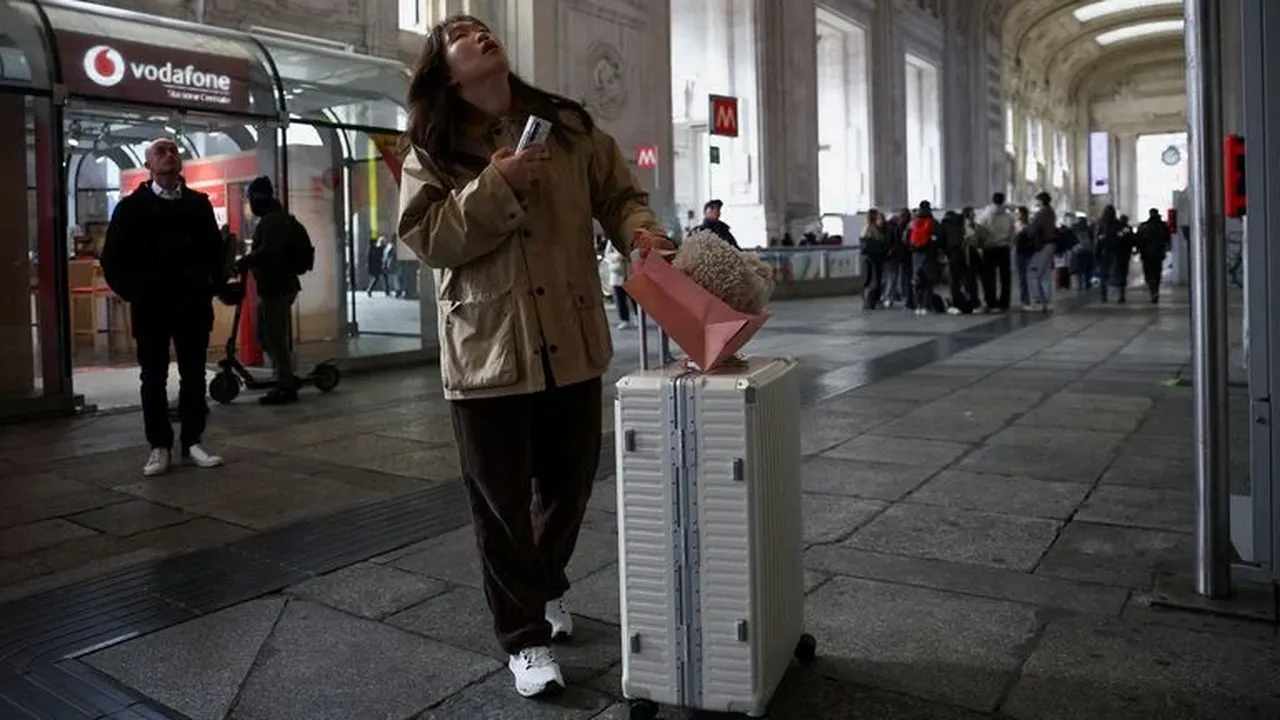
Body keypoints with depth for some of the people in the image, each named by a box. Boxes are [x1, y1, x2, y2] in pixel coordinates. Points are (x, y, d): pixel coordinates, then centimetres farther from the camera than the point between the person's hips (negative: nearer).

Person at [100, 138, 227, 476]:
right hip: (151, 307, -2)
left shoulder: (199, 204, 8)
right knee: (154, 378, 4)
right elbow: (112, 257, 1)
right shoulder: (132, 206, 0)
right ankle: (159, 448, 11)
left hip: (193, 305, 2)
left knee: (194, 376, 5)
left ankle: (192, 443, 14)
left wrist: (214, 285, 3)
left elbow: (216, 249, 13)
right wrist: (131, 293, -4)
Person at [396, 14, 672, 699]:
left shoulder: (567, 125, 6)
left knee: (570, 482, 16)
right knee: (501, 500, 5)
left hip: (571, 341, 3)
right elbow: (423, 237, -9)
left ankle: (547, 586, 44)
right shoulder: (430, 148, 1)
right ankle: (525, 638, 21)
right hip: (486, 347, -2)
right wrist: (494, 185, -18)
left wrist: (641, 232, -14)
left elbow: (618, 194, 7)